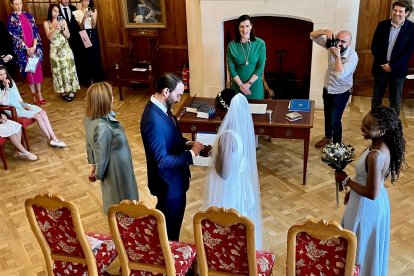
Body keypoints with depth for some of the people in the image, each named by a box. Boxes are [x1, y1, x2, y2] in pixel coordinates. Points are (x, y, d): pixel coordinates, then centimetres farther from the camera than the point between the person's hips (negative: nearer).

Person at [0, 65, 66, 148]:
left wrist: (23, 104, -4)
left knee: (43, 112, -14)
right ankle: (51, 140, -14)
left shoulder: (11, 81, 7)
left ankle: (54, 138, -18)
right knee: (38, 116, -21)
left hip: (20, 104, 7)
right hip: (12, 110, -6)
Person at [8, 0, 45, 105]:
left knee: (37, 68, 2)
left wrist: (34, 46, -9)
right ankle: (34, 95, 11)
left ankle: (39, 93, 11)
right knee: (28, 70, 2)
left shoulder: (28, 15, 8)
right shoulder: (11, 18, 0)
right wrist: (27, 48, -12)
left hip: (35, 47, 3)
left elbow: (35, 31, 3)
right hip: (22, 49, -3)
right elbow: (14, 36, -5)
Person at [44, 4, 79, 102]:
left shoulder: (63, 21, 5)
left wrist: (62, 28, -16)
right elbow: (50, 37, -11)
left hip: (65, 49, 2)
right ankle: (63, 92, 7)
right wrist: (57, 28, -23)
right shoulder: (46, 23, 1)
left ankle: (71, 91, 7)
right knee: (58, 70, 1)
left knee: (69, 69, 1)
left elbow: (68, 36, 1)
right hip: (55, 50, -1)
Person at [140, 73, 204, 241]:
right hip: (168, 181, -9)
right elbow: (162, 161, -30)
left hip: (172, 177, 9)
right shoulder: (153, 120, -33)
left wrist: (186, 143, -4)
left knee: (167, 217, 29)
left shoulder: (161, 107, -2)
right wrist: (191, 154, -23)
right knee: (171, 221, 14)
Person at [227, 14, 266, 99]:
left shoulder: (260, 43, -7)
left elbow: (261, 66, -7)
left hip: (255, 84, 0)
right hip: (237, 84, 0)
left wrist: (249, 83, -13)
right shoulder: (231, 45, -5)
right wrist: (240, 84, -12)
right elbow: (231, 68, -4)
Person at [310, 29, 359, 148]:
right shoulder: (332, 44, -15)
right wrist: (325, 31, -33)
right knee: (327, 115, 24)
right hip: (327, 88, 6)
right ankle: (327, 137, 48)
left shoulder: (352, 57, -29)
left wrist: (337, 55, -40)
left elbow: (340, 75, -40)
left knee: (335, 120, -3)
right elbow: (313, 36, -13)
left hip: (341, 93, -6)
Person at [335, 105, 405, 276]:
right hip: (376, 203, 9)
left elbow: (371, 193, -28)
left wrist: (346, 181, -16)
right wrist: (352, 190, 17)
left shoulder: (376, 156, -34)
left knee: (360, 245, 15)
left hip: (367, 206, -9)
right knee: (368, 244, 29)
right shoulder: (382, 145, -6)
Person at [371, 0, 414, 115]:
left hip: (398, 70, -2)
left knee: (395, 100, 10)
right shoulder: (382, 25, -1)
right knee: (376, 97, 12)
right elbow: (374, 46, -1)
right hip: (381, 67, 2)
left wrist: (392, 66, -16)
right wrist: (383, 63, -11)